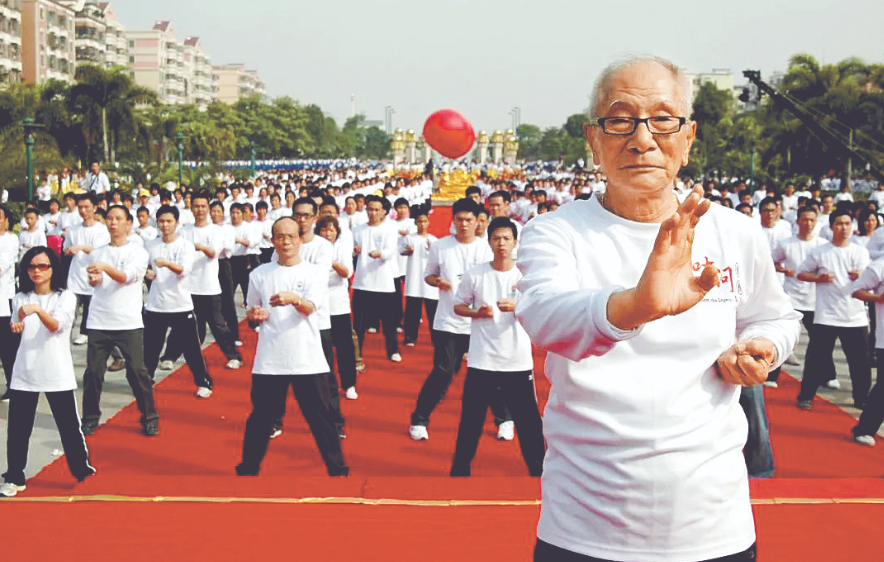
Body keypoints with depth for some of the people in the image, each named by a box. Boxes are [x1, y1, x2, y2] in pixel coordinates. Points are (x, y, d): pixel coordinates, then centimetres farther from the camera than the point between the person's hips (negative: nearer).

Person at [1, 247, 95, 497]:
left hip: (57, 373, -3)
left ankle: (83, 470, 20)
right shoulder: (20, 299, 7)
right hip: (24, 373, 3)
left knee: (69, 425, 4)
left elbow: (57, 325, -20)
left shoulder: (66, 297, -4)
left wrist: (38, 310, -37)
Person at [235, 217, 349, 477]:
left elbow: (309, 308, -14)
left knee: (320, 416, 3)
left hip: (308, 358, -1)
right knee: (261, 416, 8)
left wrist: (293, 299, -36)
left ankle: (337, 467, 15)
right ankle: (249, 467, 24)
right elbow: (252, 312, 19)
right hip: (269, 360, 2)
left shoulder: (315, 273, 2)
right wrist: (255, 315, -4)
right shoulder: (259, 274, 8)